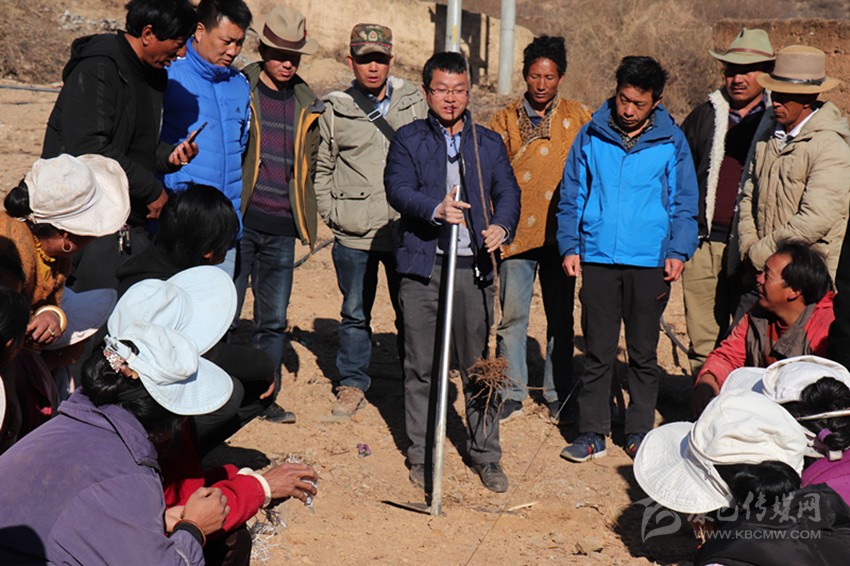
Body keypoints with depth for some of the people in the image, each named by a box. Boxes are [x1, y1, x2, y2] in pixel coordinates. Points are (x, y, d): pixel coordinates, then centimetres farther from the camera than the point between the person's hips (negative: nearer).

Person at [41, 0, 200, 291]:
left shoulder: (153, 75, 15)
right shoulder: (97, 69, -14)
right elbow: (89, 151, -23)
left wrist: (168, 155, 1)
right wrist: (152, 190, -16)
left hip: (132, 225, 8)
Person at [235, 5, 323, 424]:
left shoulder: (308, 105, 12)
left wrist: (303, 212, 12)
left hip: (282, 229, 4)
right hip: (238, 222, -3)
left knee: (274, 320, 8)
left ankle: (265, 397, 19)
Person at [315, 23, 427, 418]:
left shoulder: (413, 102, 3)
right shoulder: (336, 110, 3)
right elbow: (321, 167, 12)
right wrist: (330, 212, 4)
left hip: (407, 230, 0)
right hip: (353, 234, 0)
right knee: (355, 313, 10)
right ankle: (352, 383, 24)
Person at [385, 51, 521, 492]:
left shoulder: (489, 143, 15)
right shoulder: (408, 139, 7)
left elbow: (507, 191, 6)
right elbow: (398, 188, -8)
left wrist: (502, 226, -16)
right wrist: (436, 209, -27)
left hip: (473, 267, 1)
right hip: (422, 266, -1)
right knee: (421, 368, 5)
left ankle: (485, 455, 18)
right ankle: (421, 456, 18)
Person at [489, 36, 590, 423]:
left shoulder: (577, 117, 7)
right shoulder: (505, 120, 8)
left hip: (561, 231, 0)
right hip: (517, 231, 0)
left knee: (561, 316, 8)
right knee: (512, 314, 2)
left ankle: (558, 394, 21)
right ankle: (512, 393, 14)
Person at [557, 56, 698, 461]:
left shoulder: (672, 142, 3)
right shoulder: (591, 136, 5)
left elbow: (683, 204, 8)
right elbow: (571, 197, 10)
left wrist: (679, 251, -4)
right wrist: (569, 245, 1)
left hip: (650, 261, 0)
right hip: (597, 259, 0)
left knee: (643, 353, 10)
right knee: (598, 351, 5)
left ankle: (639, 432, 22)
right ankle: (592, 432, 14)